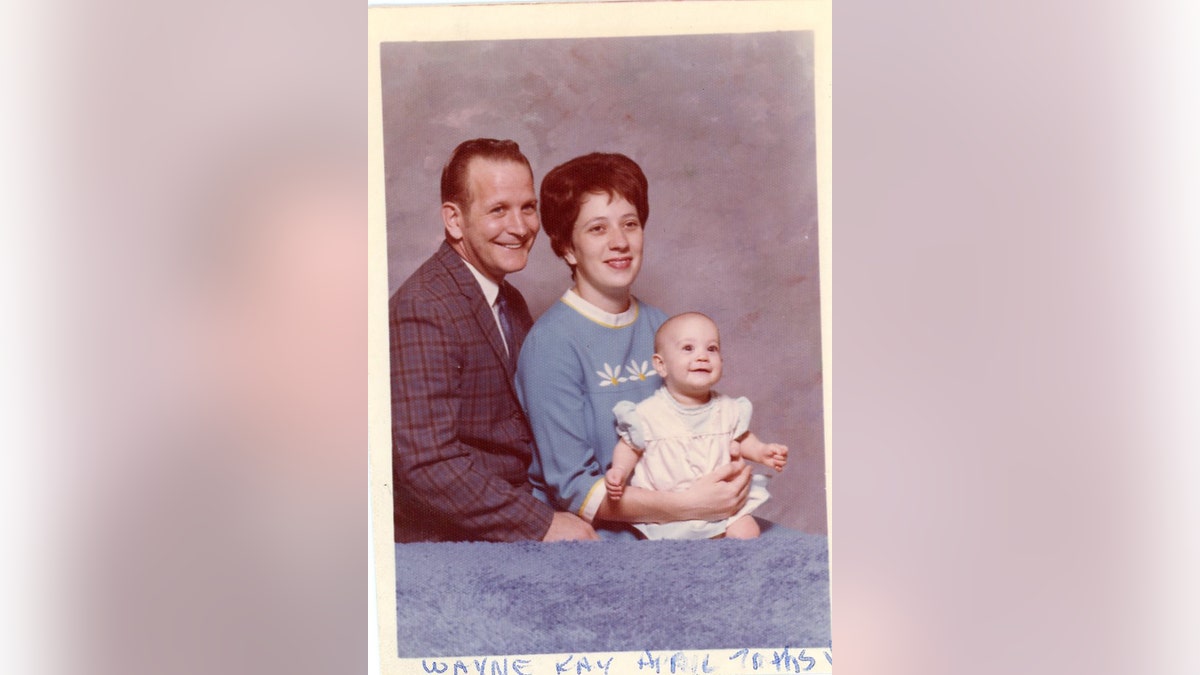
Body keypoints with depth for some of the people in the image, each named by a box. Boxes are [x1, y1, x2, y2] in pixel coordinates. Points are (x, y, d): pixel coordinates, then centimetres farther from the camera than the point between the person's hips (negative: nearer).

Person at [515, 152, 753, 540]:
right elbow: (571, 489, -15)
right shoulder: (552, 342, -12)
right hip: (592, 536, -6)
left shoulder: (659, 327, 6)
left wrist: (732, 464, -6)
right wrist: (687, 505, -24)